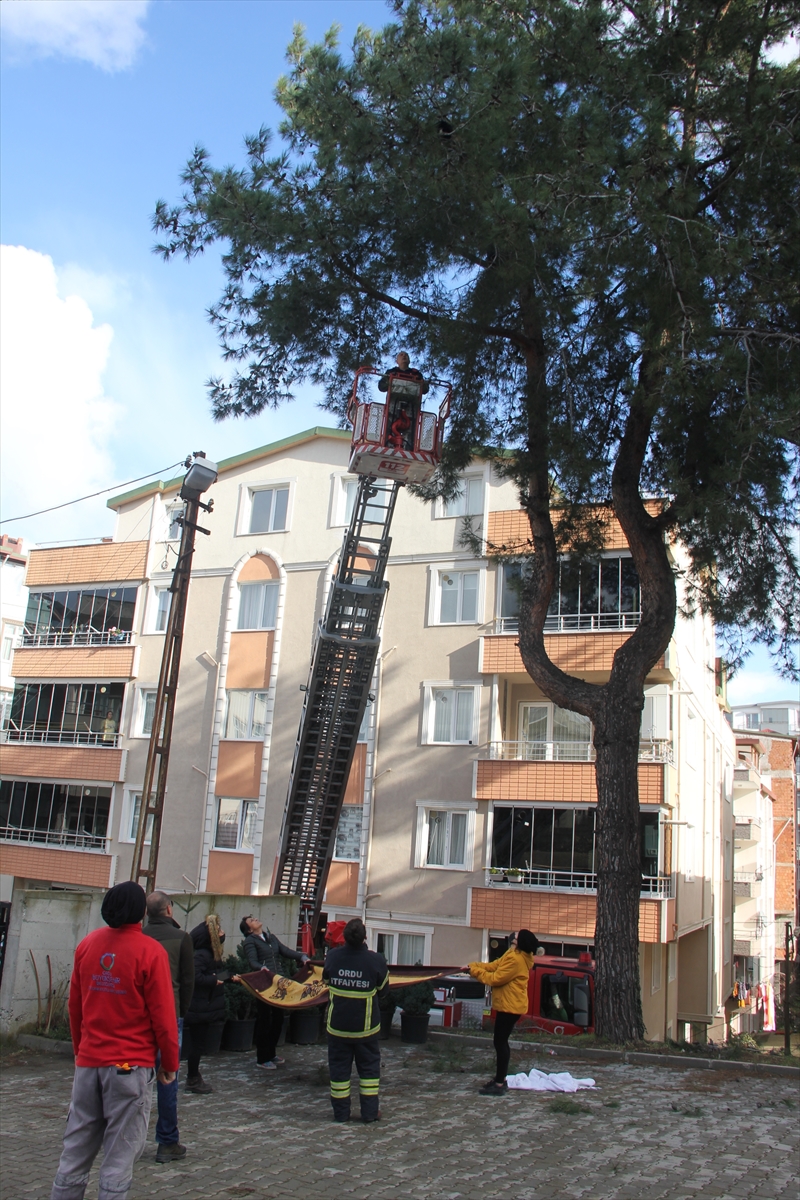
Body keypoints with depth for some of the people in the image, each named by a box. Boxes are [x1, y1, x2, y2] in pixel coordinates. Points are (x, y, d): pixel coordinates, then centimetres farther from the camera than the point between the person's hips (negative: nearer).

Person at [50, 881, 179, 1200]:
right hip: (132, 1065, -5)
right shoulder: (150, 952, -14)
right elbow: (162, 1015, -10)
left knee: (76, 1147, 14)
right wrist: (170, 1063, 1)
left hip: (88, 1060, 5)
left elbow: (74, 1004, 10)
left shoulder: (87, 945, 1)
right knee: (120, 1151, 4)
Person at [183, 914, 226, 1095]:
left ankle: (194, 1077, 28)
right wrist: (214, 980, -23)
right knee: (197, 1042, 2)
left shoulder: (210, 952, 6)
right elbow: (195, 977, -33)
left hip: (205, 1006, 10)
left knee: (198, 1043, 17)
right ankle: (193, 1080, 14)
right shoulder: (200, 955, -23)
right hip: (199, 1007, -10)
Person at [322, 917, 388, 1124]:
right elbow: (383, 988, -1)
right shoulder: (376, 960, -17)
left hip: (337, 1025, 1)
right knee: (369, 1068, 13)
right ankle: (370, 1113, 16)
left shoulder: (332, 957, -12)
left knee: (339, 1068, 13)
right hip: (366, 1025, -1)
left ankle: (341, 1112, 19)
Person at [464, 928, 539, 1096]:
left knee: (500, 1042, -6)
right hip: (509, 1004, 11)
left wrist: (475, 971, -9)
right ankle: (500, 1079, 25)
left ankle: (499, 1084, -3)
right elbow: (494, 965, 13)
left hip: (510, 1005, -11)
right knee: (501, 1042, 17)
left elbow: (496, 978, -20)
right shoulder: (514, 956, 11)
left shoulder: (515, 959, -22)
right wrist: (473, 965, 5)